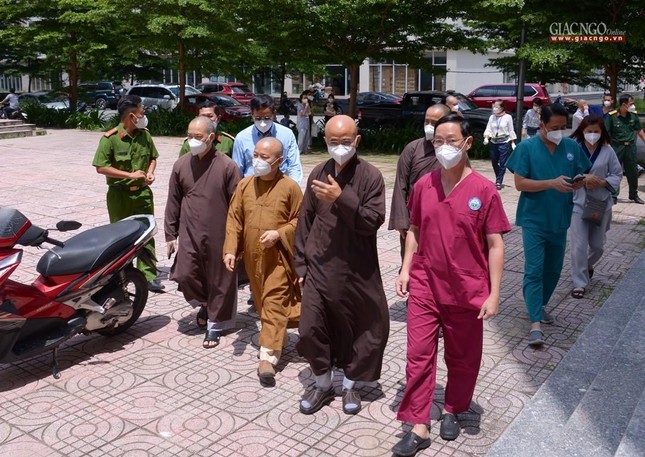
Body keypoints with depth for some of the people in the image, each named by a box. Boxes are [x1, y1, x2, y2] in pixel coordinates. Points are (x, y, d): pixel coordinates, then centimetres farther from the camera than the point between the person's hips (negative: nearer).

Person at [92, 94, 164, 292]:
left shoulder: (145, 135, 3)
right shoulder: (110, 138, -13)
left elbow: (152, 157, 17)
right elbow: (101, 167, -14)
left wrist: (150, 172, -4)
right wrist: (130, 175, -19)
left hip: (142, 192, 4)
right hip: (119, 194, -4)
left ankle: (149, 276, 6)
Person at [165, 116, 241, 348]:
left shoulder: (227, 166, -9)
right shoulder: (181, 165, 2)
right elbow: (173, 202, 8)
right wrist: (171, 234, 6)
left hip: (219, 235, -3)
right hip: (189, 233, 3)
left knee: (219, 281, 6)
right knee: (184, 275, 0)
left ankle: (214, 325, 22)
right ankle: (204, 304, 30)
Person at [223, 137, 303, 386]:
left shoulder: (290, 187, -8)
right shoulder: (244, 185, 4)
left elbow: (300, 220, -3)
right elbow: (234, 219, 4)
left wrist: (279, 234, -18)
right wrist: (230, 249, -4)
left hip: (278, 257, -5)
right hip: (252, 255, 5)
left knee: (274, 303, -7)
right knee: (262, 302, 18)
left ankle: (268, 357, -8)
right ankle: (278, 338, 39)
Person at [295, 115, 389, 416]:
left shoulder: (370, 176, -8)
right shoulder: (318, 174, 4)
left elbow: (373, 221, -16)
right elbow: (305, 221, 8)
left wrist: (342, 198, -26)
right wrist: (301, 263, 7)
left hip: (357, 270, -3)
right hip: (319, 267, 3)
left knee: (358, 328, 10)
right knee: (311, 328, 3)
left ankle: (349, 385, 32)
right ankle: (322, 384, 26)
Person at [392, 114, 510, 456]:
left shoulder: (484, 190, -10)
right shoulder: (423, 185, 0)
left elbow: (495, 244, -8)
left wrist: (493, 294, -10)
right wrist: (405, 269, 2)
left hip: (467, 292, -2)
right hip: (424, 286, 2)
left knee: (462, 357, 15)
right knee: (419, 355, 2)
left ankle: (452, 411, 38)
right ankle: (418, 428, 13)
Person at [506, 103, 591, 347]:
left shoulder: (572, 147, 4)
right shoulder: (526, 147, -8)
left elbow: (581, 175, 13)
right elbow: (520, 183, -12)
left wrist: (579, 182, -12)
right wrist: (552, 183, -23)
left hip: (560, 221, 5)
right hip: (534, 220, -5)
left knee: (553, 269, 16)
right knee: (534, 270, -8)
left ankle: (538, 304, 37)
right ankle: (536, 323, -8)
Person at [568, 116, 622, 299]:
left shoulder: (607, 151, -3)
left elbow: (617, 175, 3)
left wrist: (602, 182, -15)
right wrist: (582, 178, -20)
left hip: (601, 204, 2)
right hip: (578, 203, -2)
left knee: (598, 245, 13)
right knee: (579, 246, -3)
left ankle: (588, 265, 44)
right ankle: (580, 283, 10)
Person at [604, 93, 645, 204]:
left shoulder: (633, 115, 2)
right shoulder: (612, 116, -11)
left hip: (630, 146, 4)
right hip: (617, 146, -4)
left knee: (633, 171, 11)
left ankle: (634, 195, 26)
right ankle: (613, 196, 13)